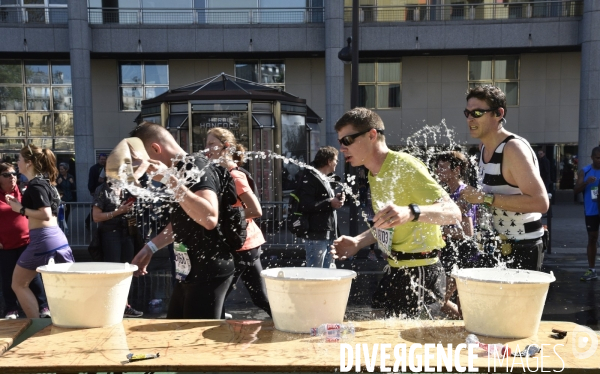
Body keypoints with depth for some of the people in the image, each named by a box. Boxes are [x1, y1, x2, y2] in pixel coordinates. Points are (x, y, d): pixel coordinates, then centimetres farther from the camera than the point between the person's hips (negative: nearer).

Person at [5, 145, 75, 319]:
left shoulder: (35, 185, -11)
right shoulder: (44, 181, 17)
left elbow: (46, 214, -19)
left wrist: (20, 209, -10)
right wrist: (18, 203, 15)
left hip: (43, 240, -9)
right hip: (57, 237, 9)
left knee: (18, 284, 6)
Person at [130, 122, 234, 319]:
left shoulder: (197, 168, -18)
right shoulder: (183, 170, 11)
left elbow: (209, 219, -35)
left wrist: (168, 180, -31)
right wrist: (150, 247, 19)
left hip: (209, 273, -10)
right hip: (190, 272, 10)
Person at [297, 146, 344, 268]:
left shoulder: (324, 179, 20)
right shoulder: (310, 178, -10)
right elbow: (305, 205, -22)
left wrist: (335, 200, 10)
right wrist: (330, 203, -18)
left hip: (329, 234, 10)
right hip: (316, 234, -10)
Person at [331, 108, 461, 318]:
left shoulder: (405, 166, -17)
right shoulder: (374, 174, 10)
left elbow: (453, 212, -26)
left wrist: (410, 212, -44)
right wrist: (358, 243, 7)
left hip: (421, 273, -8)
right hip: (394, 270, 9)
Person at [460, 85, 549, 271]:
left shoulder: (514, 148, -21)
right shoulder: (485, 146, 6)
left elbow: (540, 202, -30)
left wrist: (486, 198, -30)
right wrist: (472, 199, 6)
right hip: (498, 247, 9)